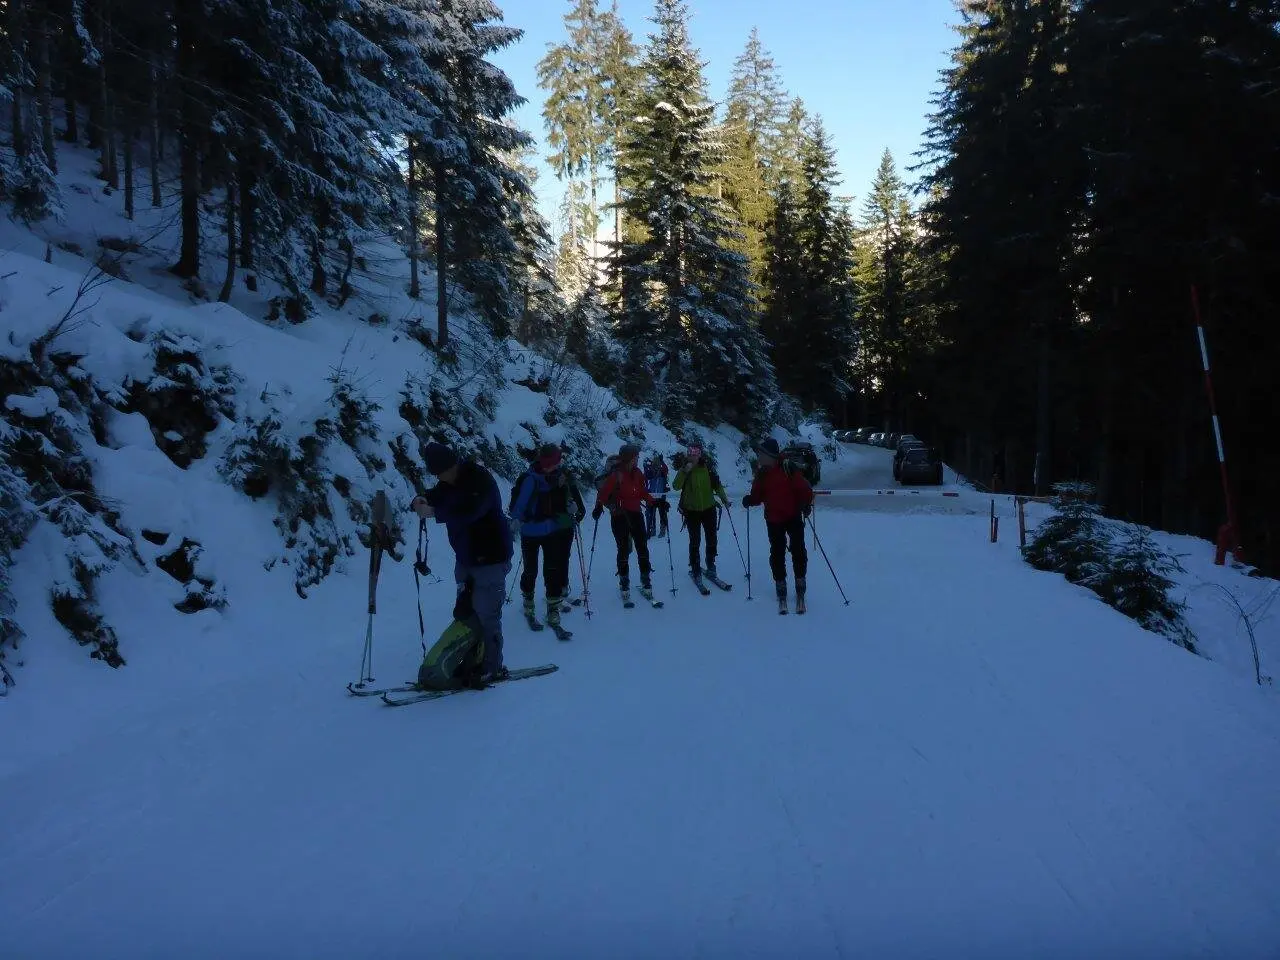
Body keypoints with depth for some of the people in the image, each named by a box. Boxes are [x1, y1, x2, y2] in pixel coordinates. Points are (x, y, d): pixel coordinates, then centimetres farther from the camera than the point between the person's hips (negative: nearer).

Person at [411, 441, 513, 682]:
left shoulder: (480, 480, -21)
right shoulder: (450, 482, 6)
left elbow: (469, 511, -35)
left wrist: (434, 512, -36)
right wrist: (421, 500, -15)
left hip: (490, 559, -9)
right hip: (465, 559, 9)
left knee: (485, 615, -7)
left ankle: (492, 668, 3)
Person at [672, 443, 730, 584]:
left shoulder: (707, 467, -3)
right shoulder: (684, 470, -5)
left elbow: (716, 484, 5)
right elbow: (676, 486, -18)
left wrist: (723, 498, -7)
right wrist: (685, 471, -27)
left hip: (709, 509, 2)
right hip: (691, 511, -2)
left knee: (711, 540, 9)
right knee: (695, 542, 1)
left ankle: (711, 568, 24)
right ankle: (695, 570, 12)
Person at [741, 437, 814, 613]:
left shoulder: (789, 469, -13)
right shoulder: (761, 474, 2)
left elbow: (804, 488, -13)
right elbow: (758, 495, 6)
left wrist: (806, 504, -28)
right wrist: (749, 500, -13)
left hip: (794, 517, -4)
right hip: (774, 520, 4)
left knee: (798, 551, 0)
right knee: (777, 554, 7)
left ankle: (800, 587, 16)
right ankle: (781, 587, 20)